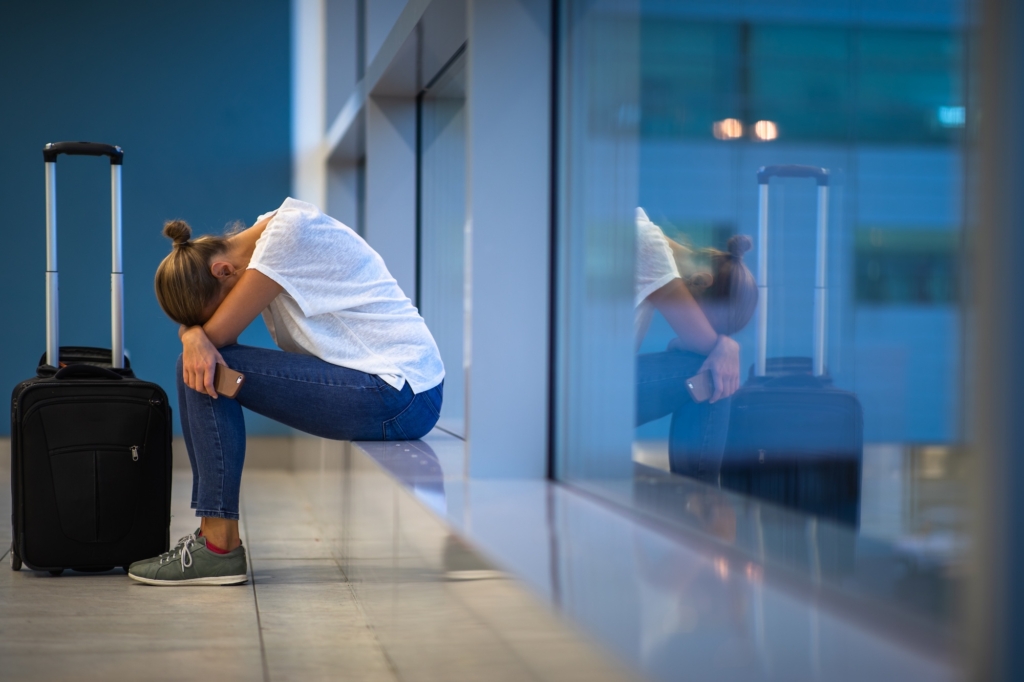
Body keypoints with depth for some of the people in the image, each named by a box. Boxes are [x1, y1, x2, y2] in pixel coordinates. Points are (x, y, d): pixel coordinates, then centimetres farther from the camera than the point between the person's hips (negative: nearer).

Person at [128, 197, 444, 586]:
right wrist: (192, 335, -17)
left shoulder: (288, 229, -16)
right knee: (202, 364, 9)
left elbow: (219, 332, -17)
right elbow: (204, 325, 5)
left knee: (211, 372, -13)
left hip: (399, 394, -10)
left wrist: (203, 335, 4)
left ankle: (219, 547, -8)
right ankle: (212, 531, 12)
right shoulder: (260, 241, 11)